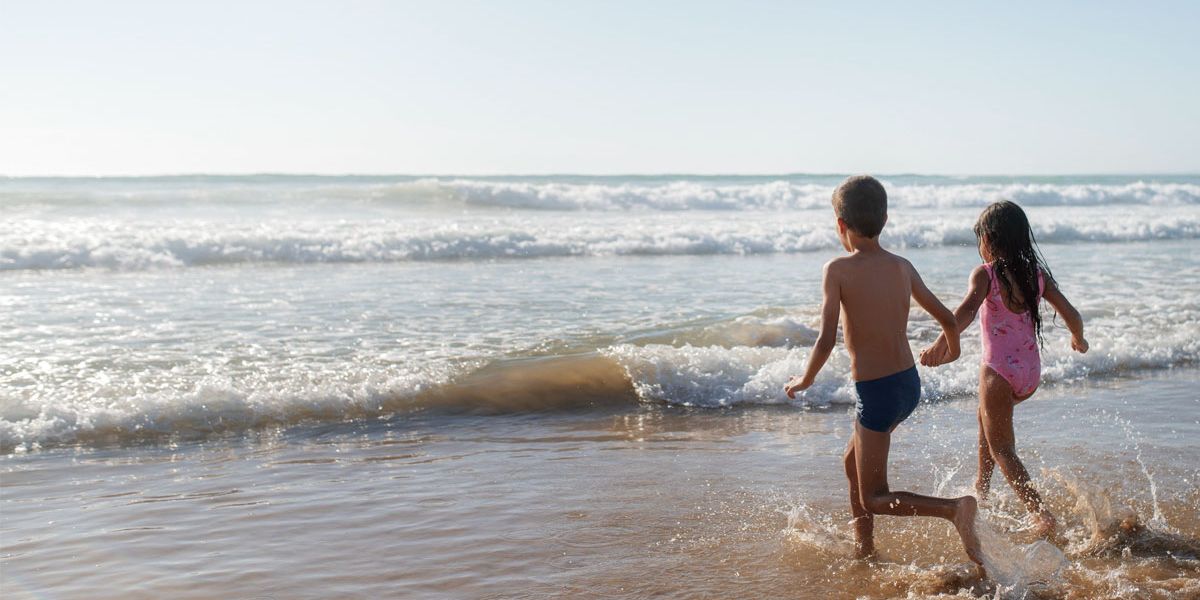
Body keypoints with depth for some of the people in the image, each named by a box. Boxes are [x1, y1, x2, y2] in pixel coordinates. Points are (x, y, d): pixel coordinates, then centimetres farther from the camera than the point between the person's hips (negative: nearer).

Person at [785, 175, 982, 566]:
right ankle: (864, 548, 39)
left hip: (877, 393, -7)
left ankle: (954, 508, -17)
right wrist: (952, 348, 31)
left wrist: (805, 381, -1)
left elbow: (826, 341, -19)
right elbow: (947, 319, 9)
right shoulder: (902, 267, 2)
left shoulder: (838, 269, -14)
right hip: (910, 385, 7)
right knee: (853, 461, 28)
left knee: (874, 499, 5)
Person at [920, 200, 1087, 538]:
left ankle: (1041, 514, -13)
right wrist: (1079, 341, 28)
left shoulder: (985, 274, -10)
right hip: (1031, 374, 6)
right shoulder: (1037, 274, 5)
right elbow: (1071, 314, 6)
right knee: (986, 414, 32)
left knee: (1002, 449, 2)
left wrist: (942, 344, -43)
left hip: (1000, 371, -6)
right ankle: (982, 486, 42)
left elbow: (968, 309, -29)